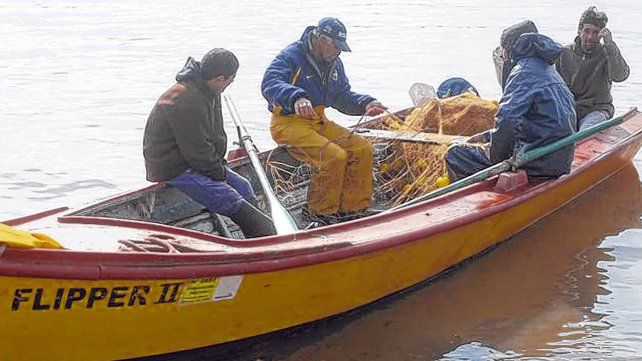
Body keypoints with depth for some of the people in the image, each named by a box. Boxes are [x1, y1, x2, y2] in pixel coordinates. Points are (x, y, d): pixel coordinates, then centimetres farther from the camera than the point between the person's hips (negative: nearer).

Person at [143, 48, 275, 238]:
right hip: (173, 170, -10)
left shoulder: (209, 92, 7)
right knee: (231, 200, -20)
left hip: (198, 163, 10)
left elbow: (217, 136, 16)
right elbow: (197, 151, -23)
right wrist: (220, 174, -12)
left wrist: (221, 166, 5)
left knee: (243, 187, 3)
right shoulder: (186, 101, -26)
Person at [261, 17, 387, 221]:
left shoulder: (335, 64, 13)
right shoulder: (291, 56, -14)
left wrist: (365, 104, 0)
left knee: (362, 149, -7)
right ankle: (321, 215, -13)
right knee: (334, 156, -28)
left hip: (318, 122, 8)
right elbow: (269, 84, -31)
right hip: (289, 123, -8)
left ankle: (353, 209, 2)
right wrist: (296, 98, -49)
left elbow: (343, 96, 20)